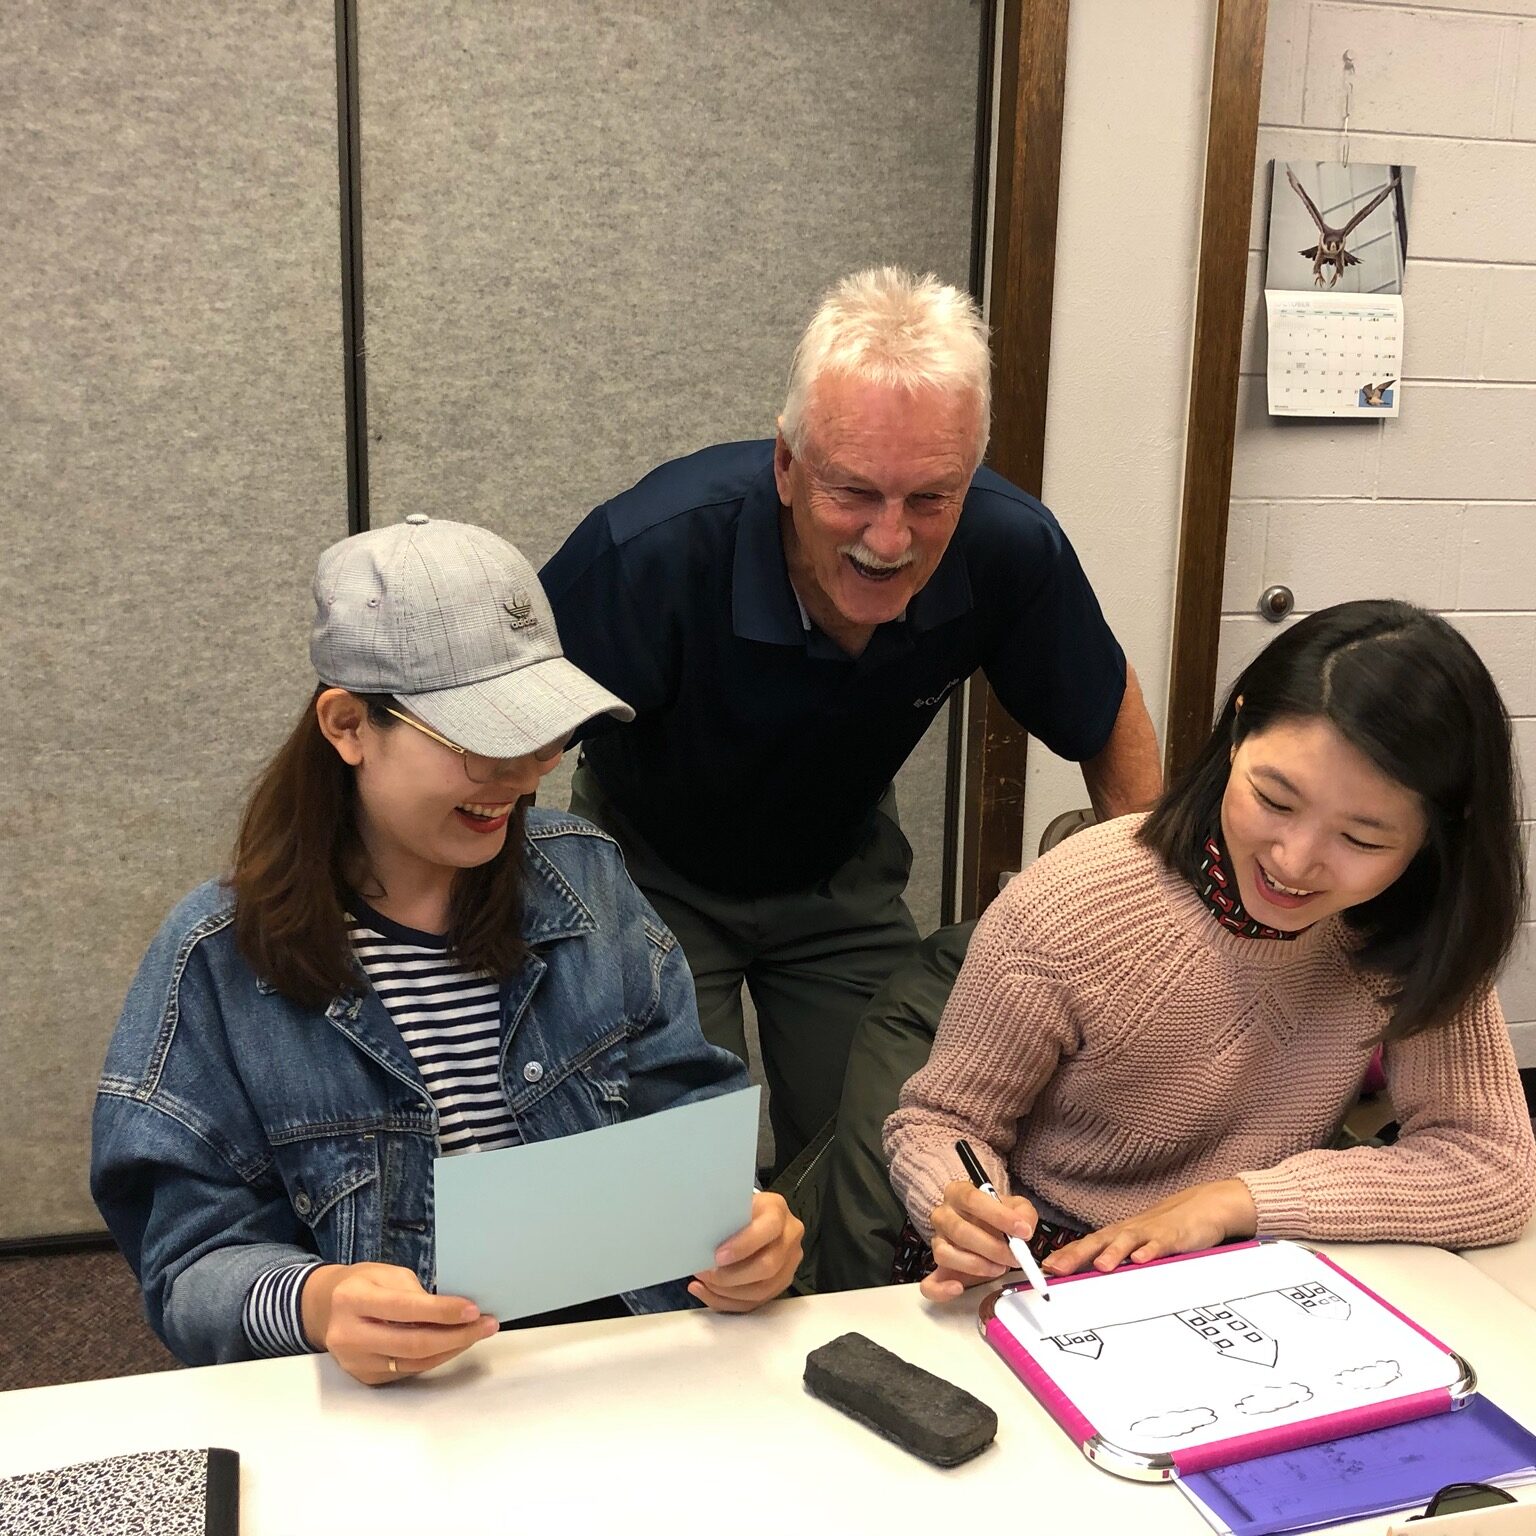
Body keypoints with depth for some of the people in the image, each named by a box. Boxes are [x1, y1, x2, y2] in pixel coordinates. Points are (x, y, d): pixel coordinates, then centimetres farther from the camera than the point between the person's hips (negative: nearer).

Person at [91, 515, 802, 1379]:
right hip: (382, 1409, -2)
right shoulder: (218, 962, -1)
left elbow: (688, 1110, 11)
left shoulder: (585, 877, 9)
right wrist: (311, 1303, -25)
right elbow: (194, 1265, -3)